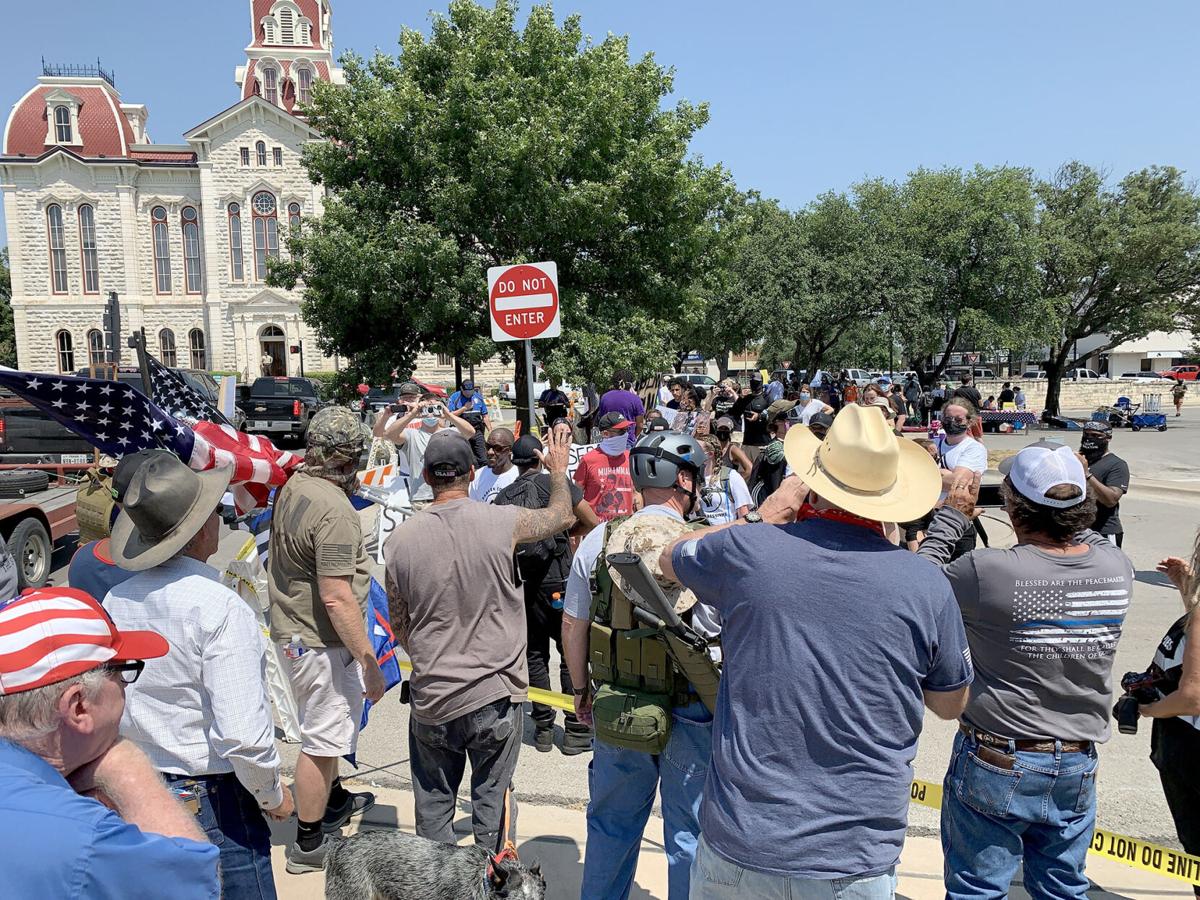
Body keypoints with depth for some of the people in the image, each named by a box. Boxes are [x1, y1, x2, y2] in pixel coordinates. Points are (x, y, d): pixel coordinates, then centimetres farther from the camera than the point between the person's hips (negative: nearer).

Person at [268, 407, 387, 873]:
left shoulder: (293, 486, 2)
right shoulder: (334, 508, -28)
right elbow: (336, 597, -29)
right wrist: (369, 660, -24)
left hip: (292, 631, 10)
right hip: (321, 643, -10)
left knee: (325, 730, 27)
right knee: (322, 741, 6)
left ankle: (333, 802, 48)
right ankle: (308, 845, 22)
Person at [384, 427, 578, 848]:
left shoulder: (400, 538, -8)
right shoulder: (503, 522, -13)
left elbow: (399, 627, 3)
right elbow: (563, 516, 8)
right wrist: (558, 469, 26)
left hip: (431, 700, 2)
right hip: (496, 694, -1)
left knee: (433, 807, 19)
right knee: (492, 804, 14)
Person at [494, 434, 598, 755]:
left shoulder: (502, 497, 7)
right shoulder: (553, 482, -6)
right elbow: (592, 522, -8)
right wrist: (566, 534, 9)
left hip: (523, 583, 4)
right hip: (559, 581, -4)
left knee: (535, 654, 13)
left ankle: (543, 728, 17)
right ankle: (577, 730, 8)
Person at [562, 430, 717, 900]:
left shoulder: (598, 541, -7)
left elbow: (572, 624, 1)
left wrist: (581, 689, 14)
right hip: (689, 715, -3)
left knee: (611, 824, 23)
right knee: (689, 832, 16)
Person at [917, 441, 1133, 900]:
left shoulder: (988, 572, -26)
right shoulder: (1117, 569, -10)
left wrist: (952, 515, -1)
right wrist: (1070, 493, 12)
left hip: (998, 765, -5)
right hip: (1077, 767, 5)